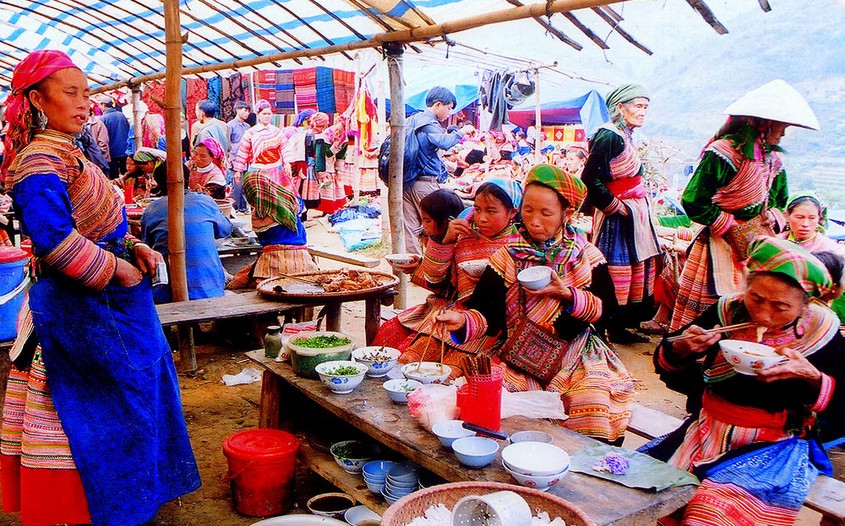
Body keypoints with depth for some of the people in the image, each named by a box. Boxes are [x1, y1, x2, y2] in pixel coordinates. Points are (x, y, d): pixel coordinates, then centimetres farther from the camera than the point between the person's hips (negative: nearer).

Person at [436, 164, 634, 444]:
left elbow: (607, 312, -2)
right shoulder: (507, 256, 2)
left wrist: (568, 294, -18)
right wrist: (463, 320, -27)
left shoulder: (587, 257, 4)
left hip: (576, 354, 0)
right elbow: (488, 313, -5)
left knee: (593, 403, -26)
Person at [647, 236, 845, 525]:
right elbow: (666, 366, 4)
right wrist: (680, 349, -19)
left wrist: (812, 377, -23)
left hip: (777, 445, -3)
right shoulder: (727, 312, -3)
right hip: (708, 431, 3)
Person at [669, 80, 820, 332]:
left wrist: (771, 218, 2)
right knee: (713, 304, -3)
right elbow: (693, 202, -20)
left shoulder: (772, 159, 9)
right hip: (720, 246, -7)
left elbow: (778, 200, 23)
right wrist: (733, 228, -16)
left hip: (755, 244, 8)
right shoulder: (723, 152, -17)